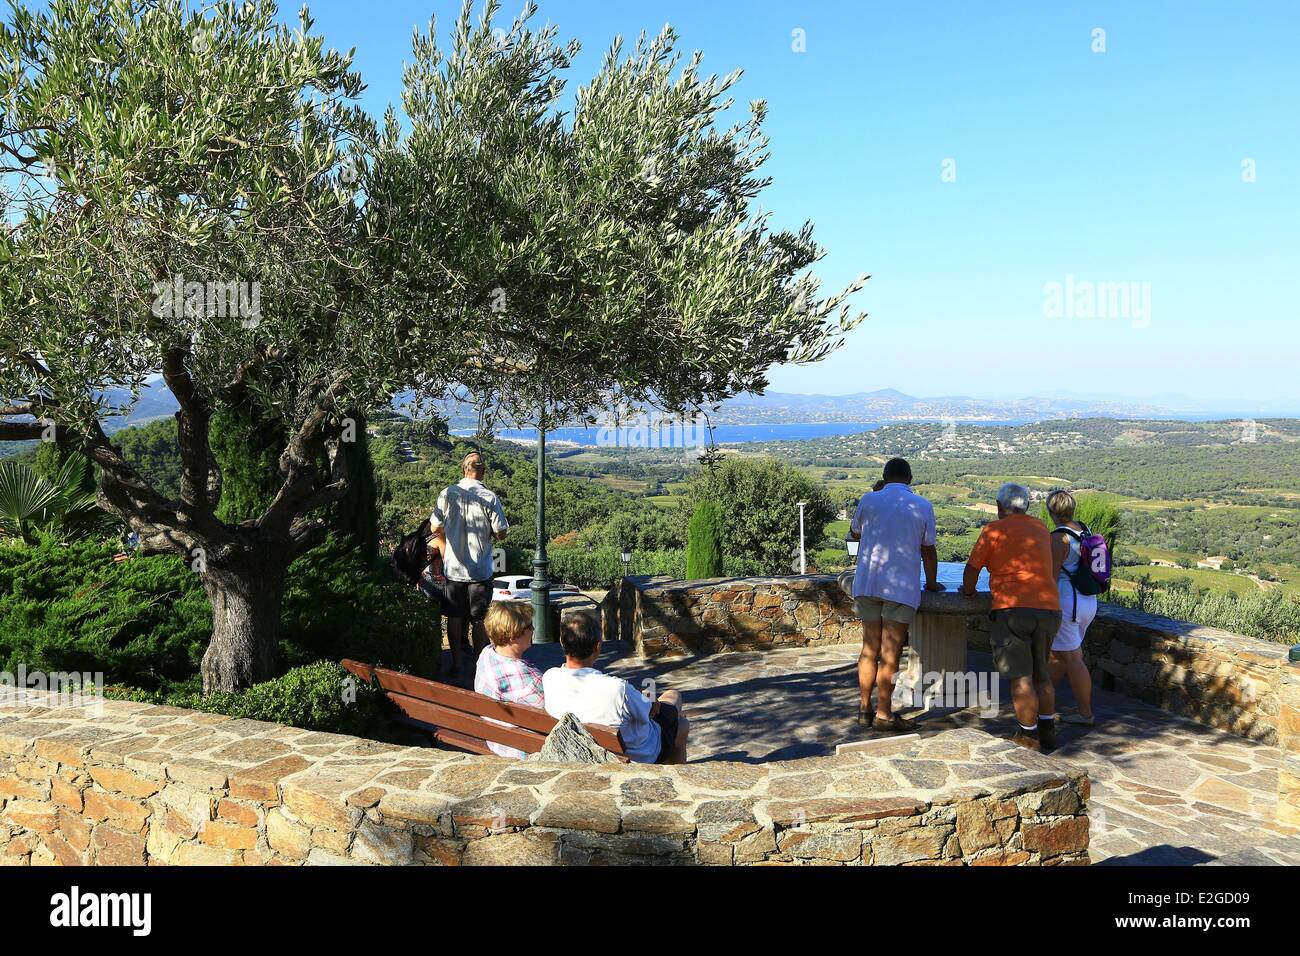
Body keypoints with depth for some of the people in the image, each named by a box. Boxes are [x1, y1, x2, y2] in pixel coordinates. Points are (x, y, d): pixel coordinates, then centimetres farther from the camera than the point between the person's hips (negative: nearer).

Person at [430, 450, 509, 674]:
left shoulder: (448, 494, -6)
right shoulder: (490, 498, -12)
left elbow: (435, 529, -1)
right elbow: (501, 533, -9)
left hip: (453, 569, 2)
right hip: (481, 570, -2)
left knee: (454, 618, 13)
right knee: (479, 620, 8)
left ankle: (456, 664, 20)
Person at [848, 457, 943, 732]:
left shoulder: (869, 500, 3)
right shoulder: (922, 506, 0)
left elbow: (854, 534, 19)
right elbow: (928, 551, 6)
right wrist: (932, 583, 22)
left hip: (866, 585, 3)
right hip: (902, 588, -3)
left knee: (870, 648, 12)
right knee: (890, 654, 1)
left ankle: (864, 710, 17)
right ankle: (884, 716, 6)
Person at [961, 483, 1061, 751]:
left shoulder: (994, 529, 0)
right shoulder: (1041, 528, 14)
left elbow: (972, 568, 4)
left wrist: (968, 589, 24)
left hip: (1013, 609, -6)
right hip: (1049, 608, 6)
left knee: (1021, 678, 0)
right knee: (1040, 672, 20)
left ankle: (1030, 736, 4)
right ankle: (1048, 731, 25)